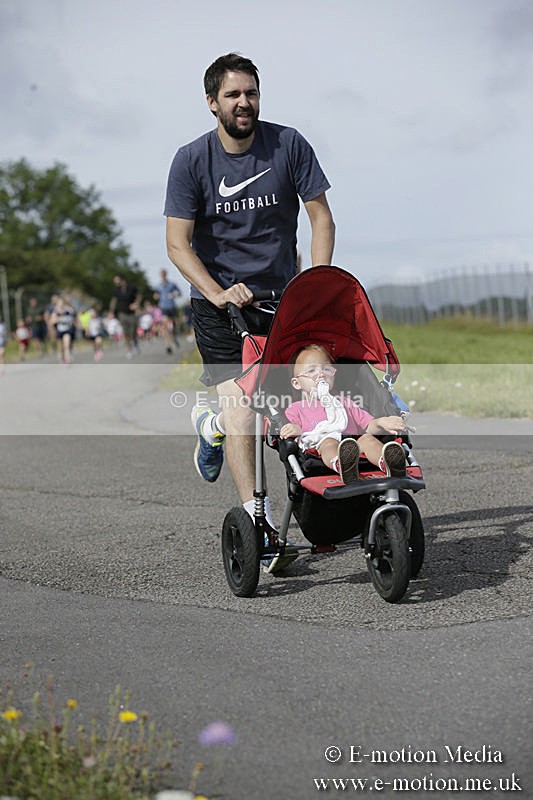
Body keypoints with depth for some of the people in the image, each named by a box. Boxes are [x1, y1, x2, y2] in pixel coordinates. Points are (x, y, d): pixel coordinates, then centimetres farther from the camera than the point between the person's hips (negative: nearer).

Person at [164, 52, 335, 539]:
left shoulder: (289, 145, -6)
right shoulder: (192, 161, -9)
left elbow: (321, 217, -2)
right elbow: (178, 245, -10)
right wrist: (218, 293, -24)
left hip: (281, 295, 2)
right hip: (219, 298, -2)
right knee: (240, 404, -15)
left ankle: (211, 425, 34)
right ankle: (258, 521, -12)